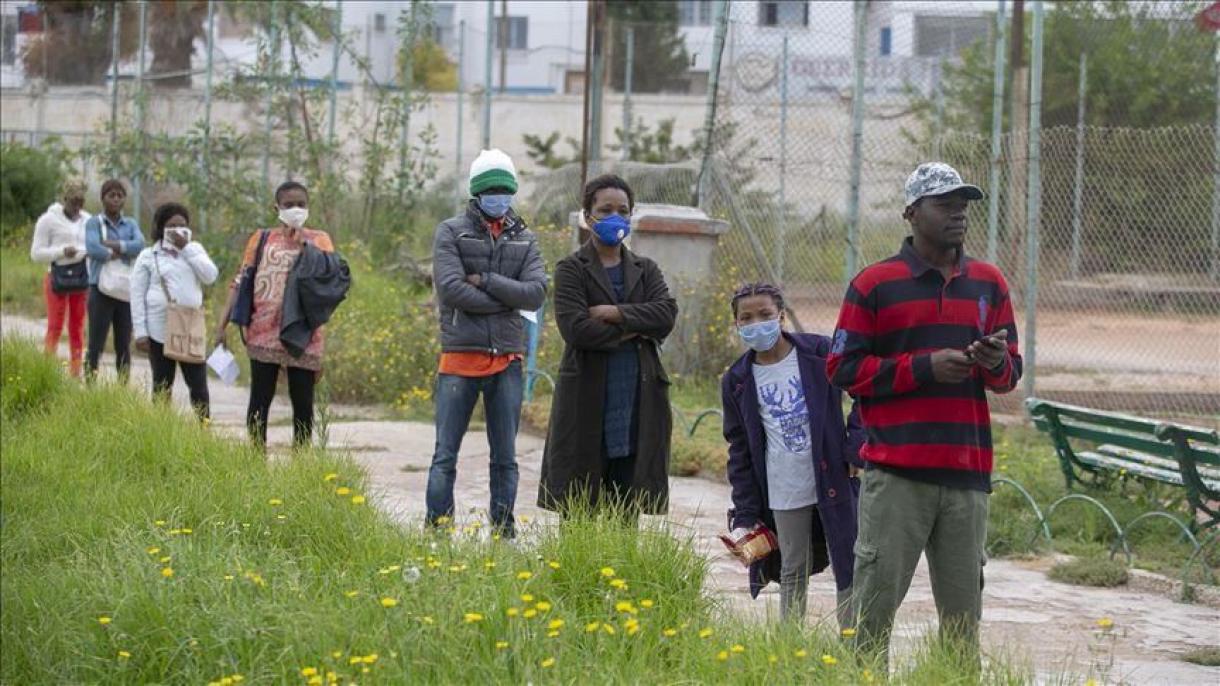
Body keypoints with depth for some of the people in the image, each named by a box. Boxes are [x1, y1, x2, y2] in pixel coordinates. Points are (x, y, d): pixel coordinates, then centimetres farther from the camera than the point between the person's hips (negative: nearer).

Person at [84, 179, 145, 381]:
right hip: (101, 290, -4)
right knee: (96, 344, -3)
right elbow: (92, 248, -19)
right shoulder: (94, 223, -1)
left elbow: (140, 244, -8)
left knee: (124, 346, 8)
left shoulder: (130, 224, 11)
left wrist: (114, 245, -15)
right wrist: (118, 254, -10)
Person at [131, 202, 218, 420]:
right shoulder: (148, 256, 2)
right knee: (162, 386, 5)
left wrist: (186, 248, -8)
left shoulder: (194, 250, 12)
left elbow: (210, 276, -5)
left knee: (198, 384, 0)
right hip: (160, 331, -2)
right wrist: (140, 333, -6)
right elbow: (137, 296, 1)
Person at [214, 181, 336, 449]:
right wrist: (223, 324, -1)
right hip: (264, 334, 0)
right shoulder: (261, 239, 9)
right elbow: (240, 282, 7)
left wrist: (304, 245, -13)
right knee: (260, 400, 1)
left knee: (303, 402, 4)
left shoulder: (318, 240, 8)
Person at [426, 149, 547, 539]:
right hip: (460, 358, -3)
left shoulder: (524, 240, 11)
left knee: (505, 458, 9)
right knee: (445, 456, -1)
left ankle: (504, 533, 15)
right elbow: (451, 289, -13)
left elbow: (536, 293, -4)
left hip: (507, 360, 3)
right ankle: (437, 532, 2)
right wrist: (506, 299, -9)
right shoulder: (451, 233, 1)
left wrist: (485, 281, -12)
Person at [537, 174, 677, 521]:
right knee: (578, 506, -2)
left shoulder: (646, 270, 16)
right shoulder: (571, 270, 2)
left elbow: (666, 314, -3)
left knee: (627, 506, 4)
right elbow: (575, 329, -13)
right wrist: (632, 331, -7)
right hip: (587, 400, -4)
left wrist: (614, 313, -11)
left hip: (638, 400, 4)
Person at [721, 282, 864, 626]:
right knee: (793, 572, 10)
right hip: (784, 493, 2)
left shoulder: (820, 353, -3)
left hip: (834, 481, -2)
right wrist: (745, 514, 5)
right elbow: (740, 449, 10)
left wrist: (856, 446, -6)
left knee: (848, 566, 2)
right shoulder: (737, 381, 5)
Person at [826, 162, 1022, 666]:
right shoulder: (875, 284, 1)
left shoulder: (988, 284, 14)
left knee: (963, 609, 6)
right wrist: (924, 367, -12)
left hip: (967, 473, 4)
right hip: (895, 474, -4)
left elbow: (1010, 374, 19)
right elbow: (843, 368, -3)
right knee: (876, 603, -5)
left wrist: (996, 364, -6)